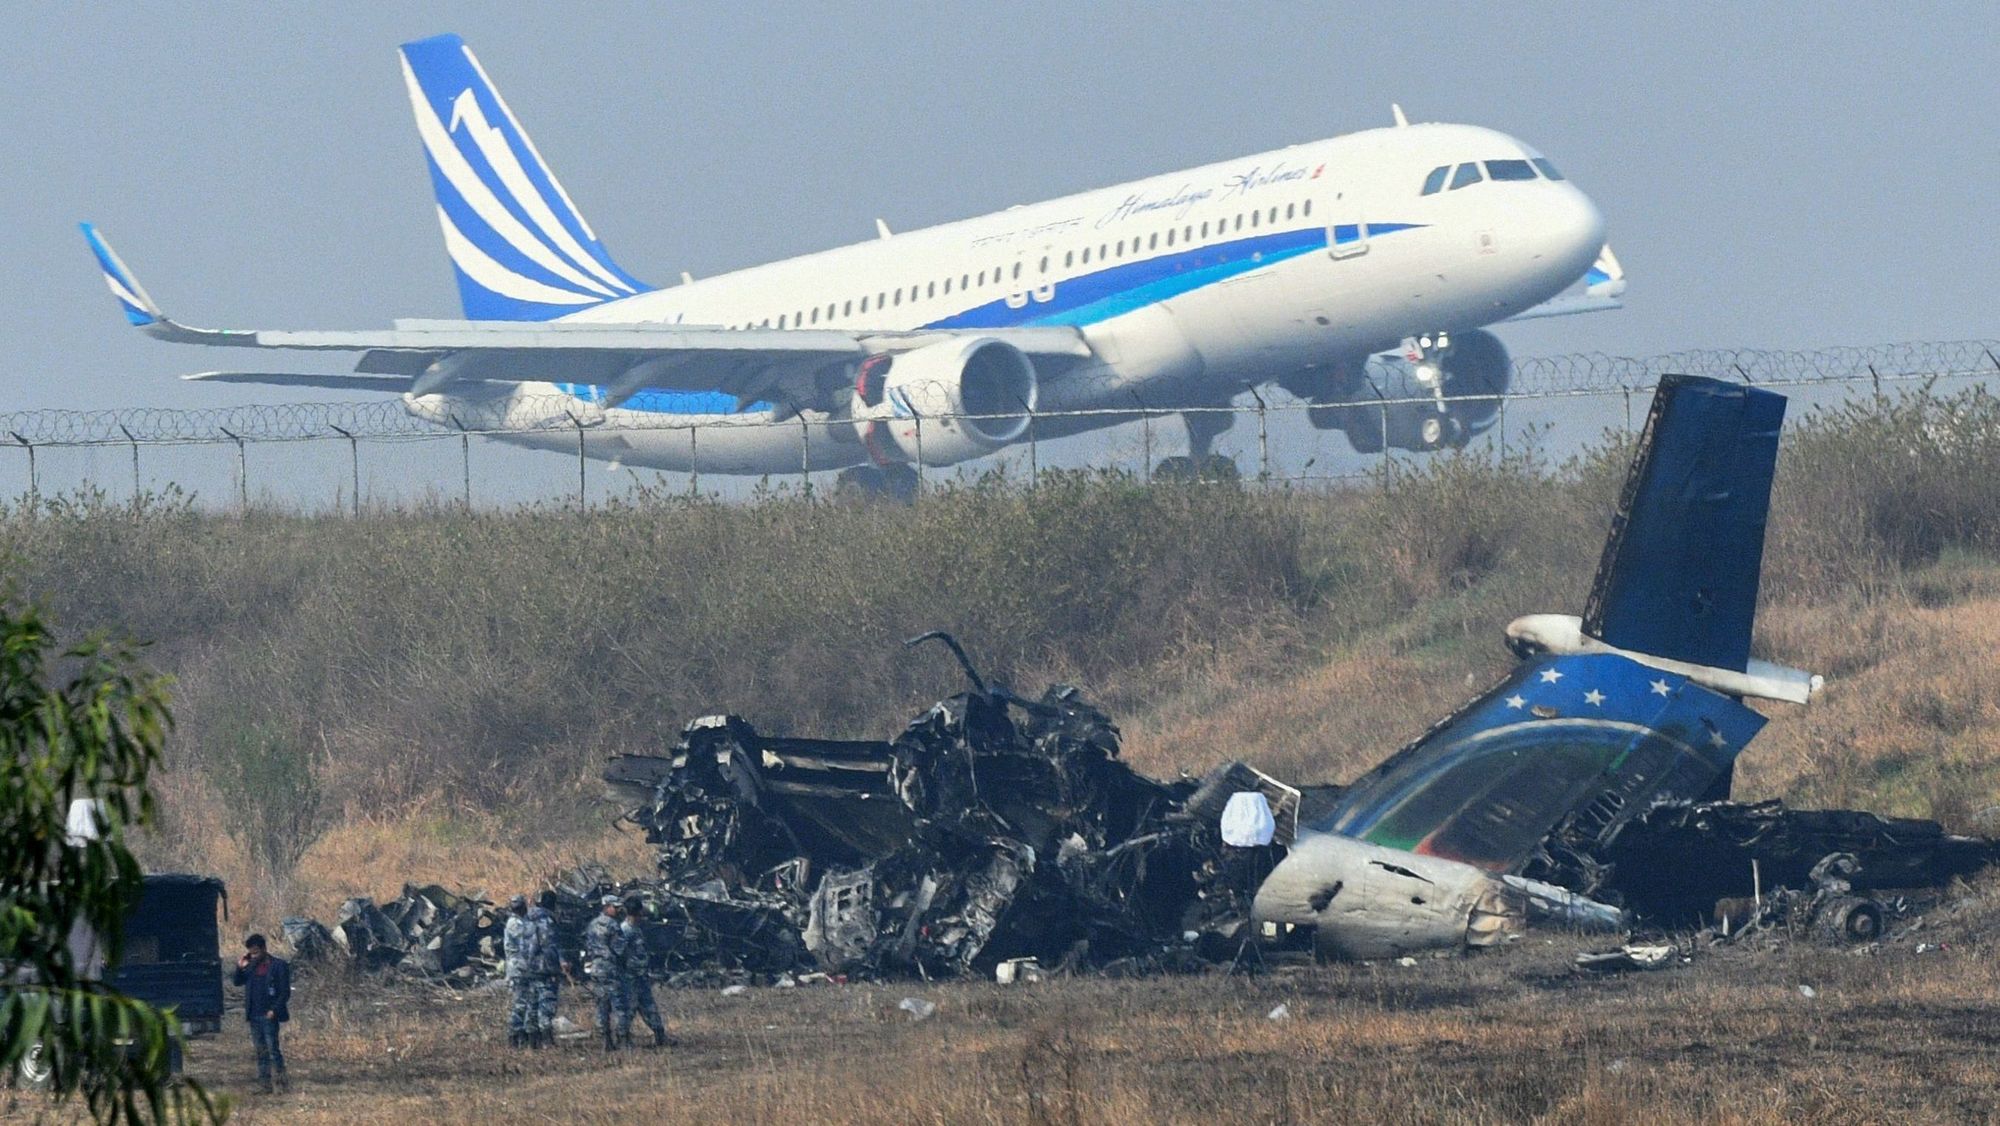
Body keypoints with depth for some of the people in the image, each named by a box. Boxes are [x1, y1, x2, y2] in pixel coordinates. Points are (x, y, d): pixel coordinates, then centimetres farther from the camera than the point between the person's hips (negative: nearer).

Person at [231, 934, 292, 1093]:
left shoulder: (279, 966, -5)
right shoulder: (251, 966, 13)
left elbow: (285, 992, -7)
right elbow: (238, 982, 16)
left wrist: (274, 1010, -15)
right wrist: (240, 967, -1)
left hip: (269, 1015, -6)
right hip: (254, 1016, 6)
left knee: (273, 1049, -9)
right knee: (261, 1051, 7)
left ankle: (283, 1083, -4)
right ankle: (264, 1084, 9)